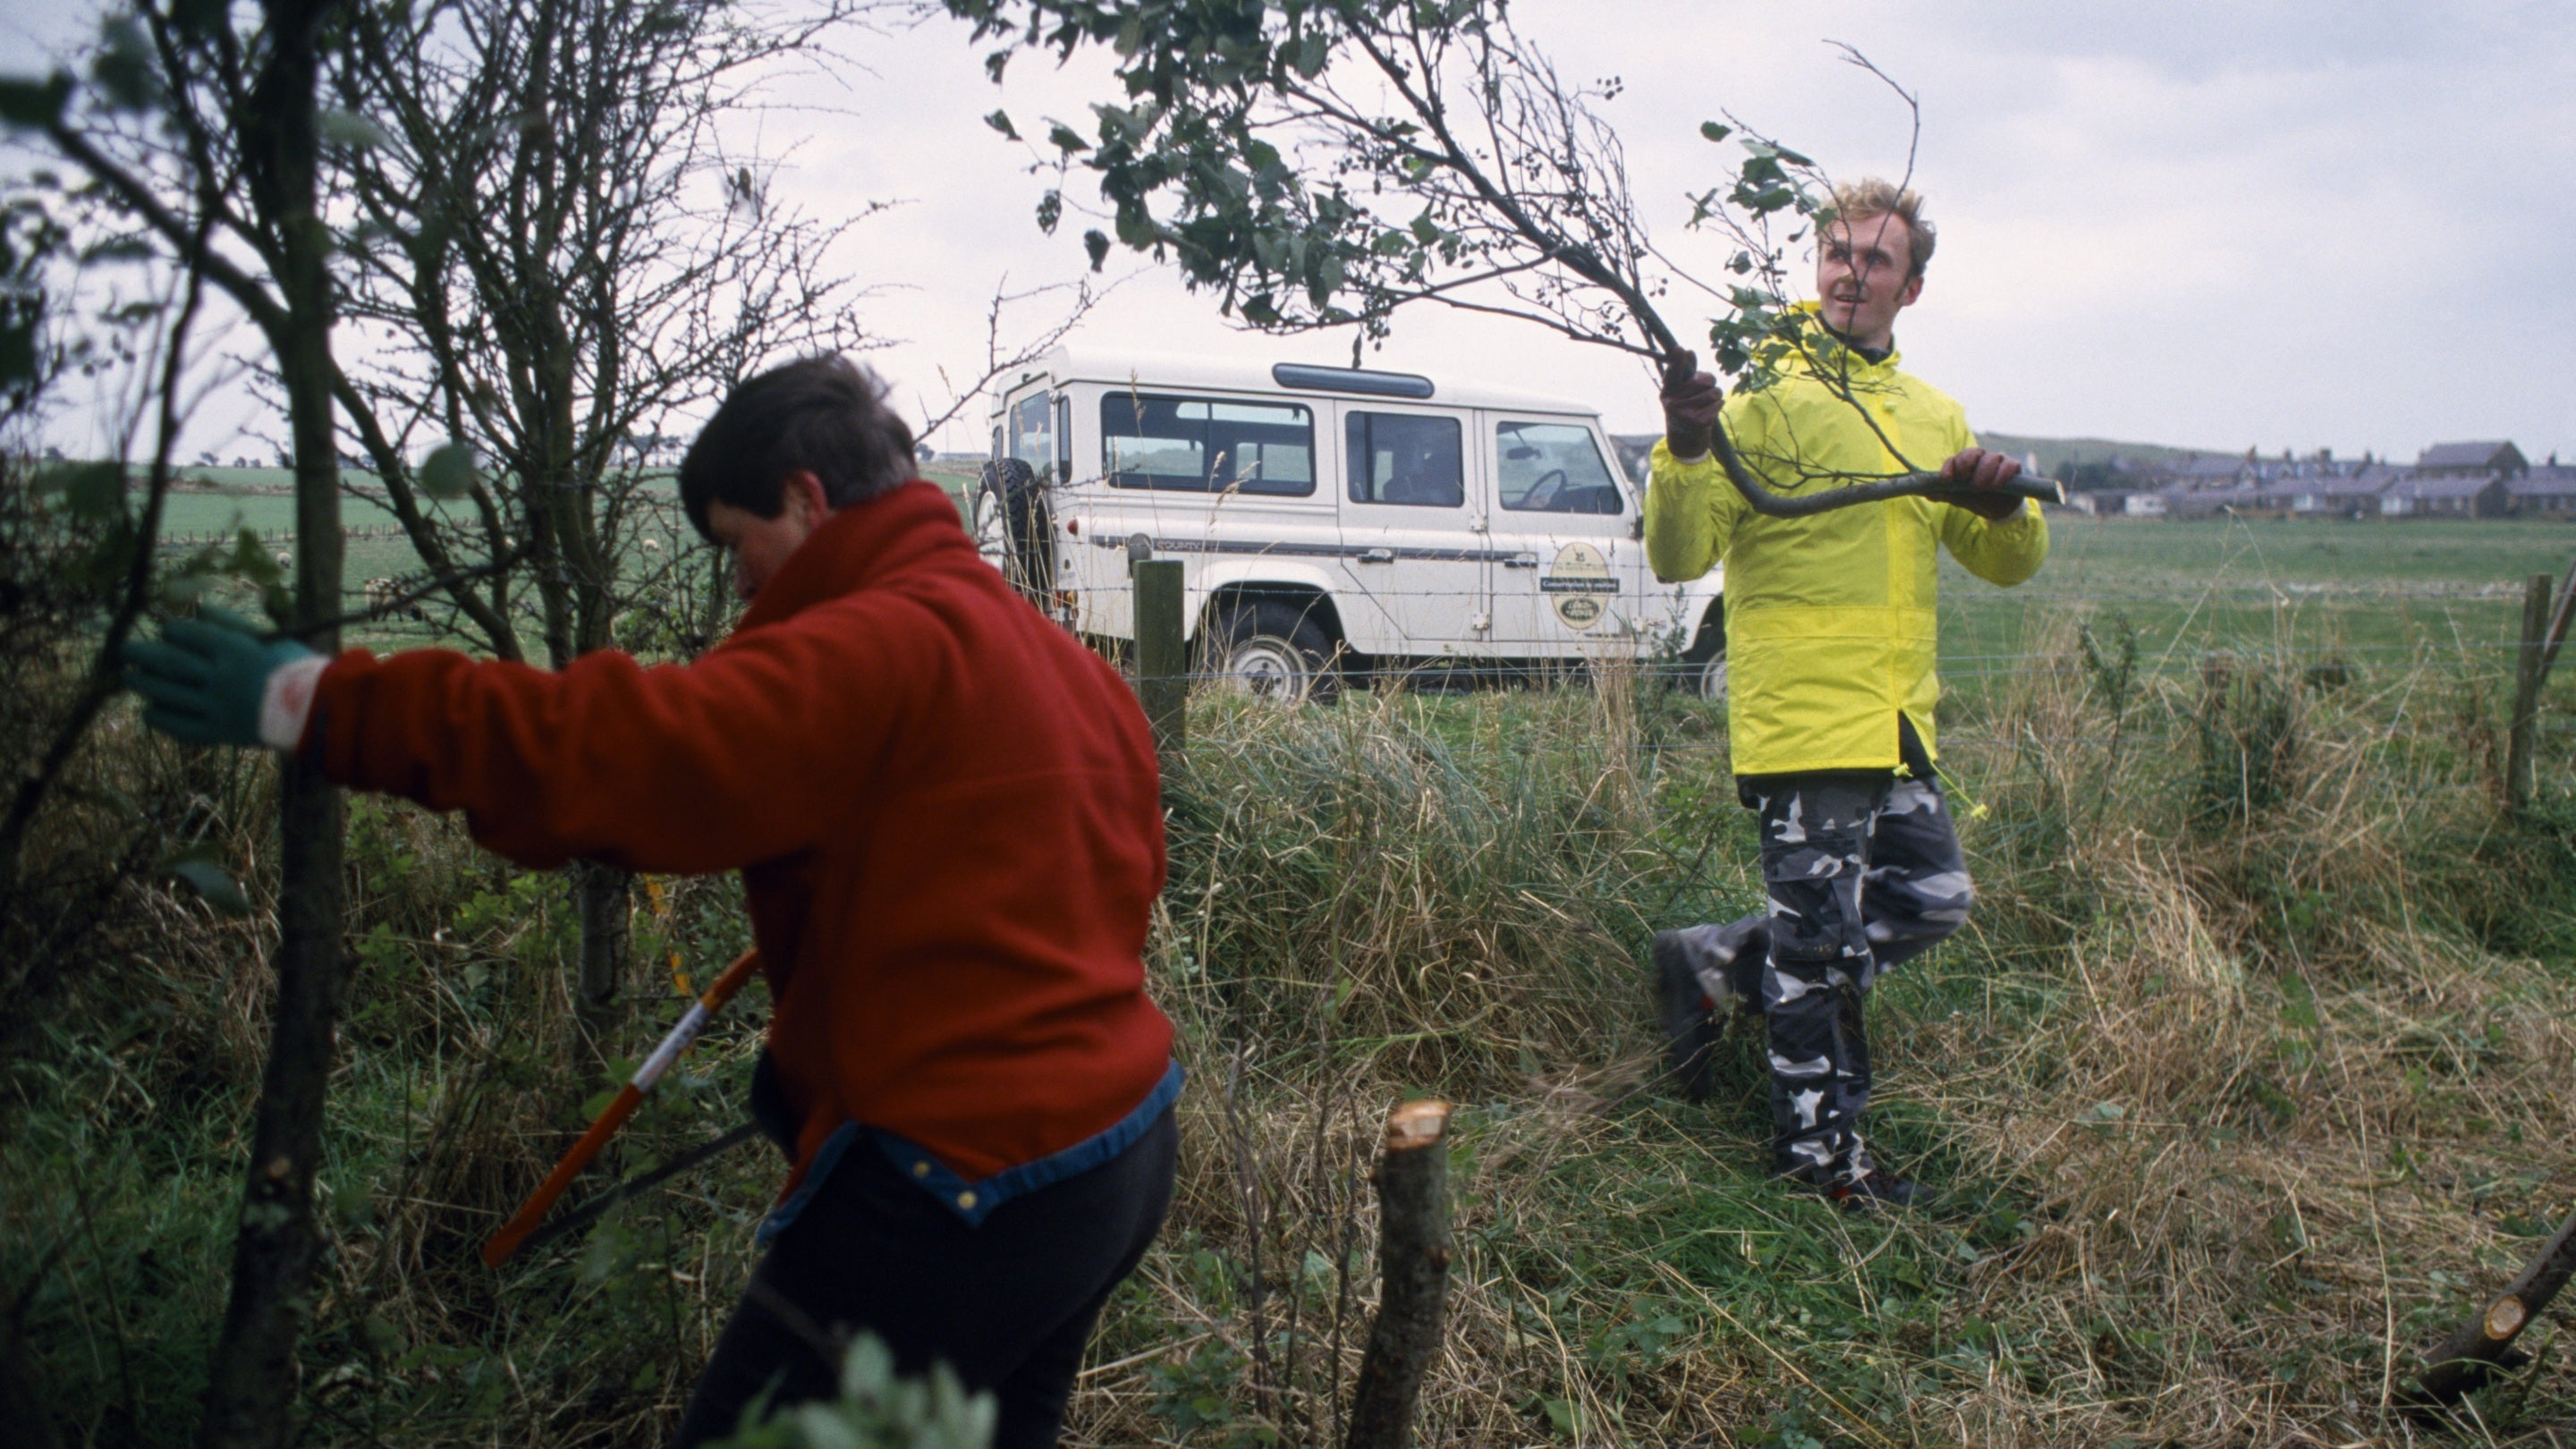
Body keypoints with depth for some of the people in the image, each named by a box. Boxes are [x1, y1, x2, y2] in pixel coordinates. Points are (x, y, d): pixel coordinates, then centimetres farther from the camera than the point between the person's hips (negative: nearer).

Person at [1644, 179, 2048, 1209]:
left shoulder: (1934, 416, 15)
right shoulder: (1762, 396, -6)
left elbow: (2007, 565, 17)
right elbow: (1678, 559, -13)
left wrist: (2004, 506, -4)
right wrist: (1687, 454, -30)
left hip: (1898, 721, 7)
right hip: (1802, 715, -7)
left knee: (1930, 902, 15)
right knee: (1822, 941, 2)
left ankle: (1714, 965, 25)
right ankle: (1819, 1153, 19)